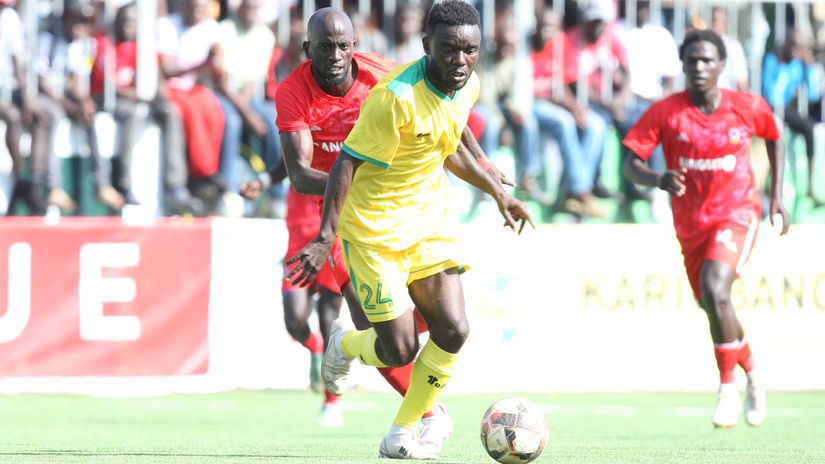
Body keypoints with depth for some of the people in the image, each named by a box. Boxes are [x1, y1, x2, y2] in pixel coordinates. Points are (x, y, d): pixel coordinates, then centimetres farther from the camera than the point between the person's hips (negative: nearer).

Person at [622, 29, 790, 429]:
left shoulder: (748, 108, -8)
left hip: (736, 212, -3)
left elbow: (773, 138, 13)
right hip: (690, 222, 3)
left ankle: (728, 388, -17)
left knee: (714, 290, -28)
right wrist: (658, 180, -35)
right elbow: (631, 164, -13)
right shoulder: (666, 112, -10)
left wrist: (776, 194, 8)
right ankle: (752, 375, 43)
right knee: (714, 306, 15)